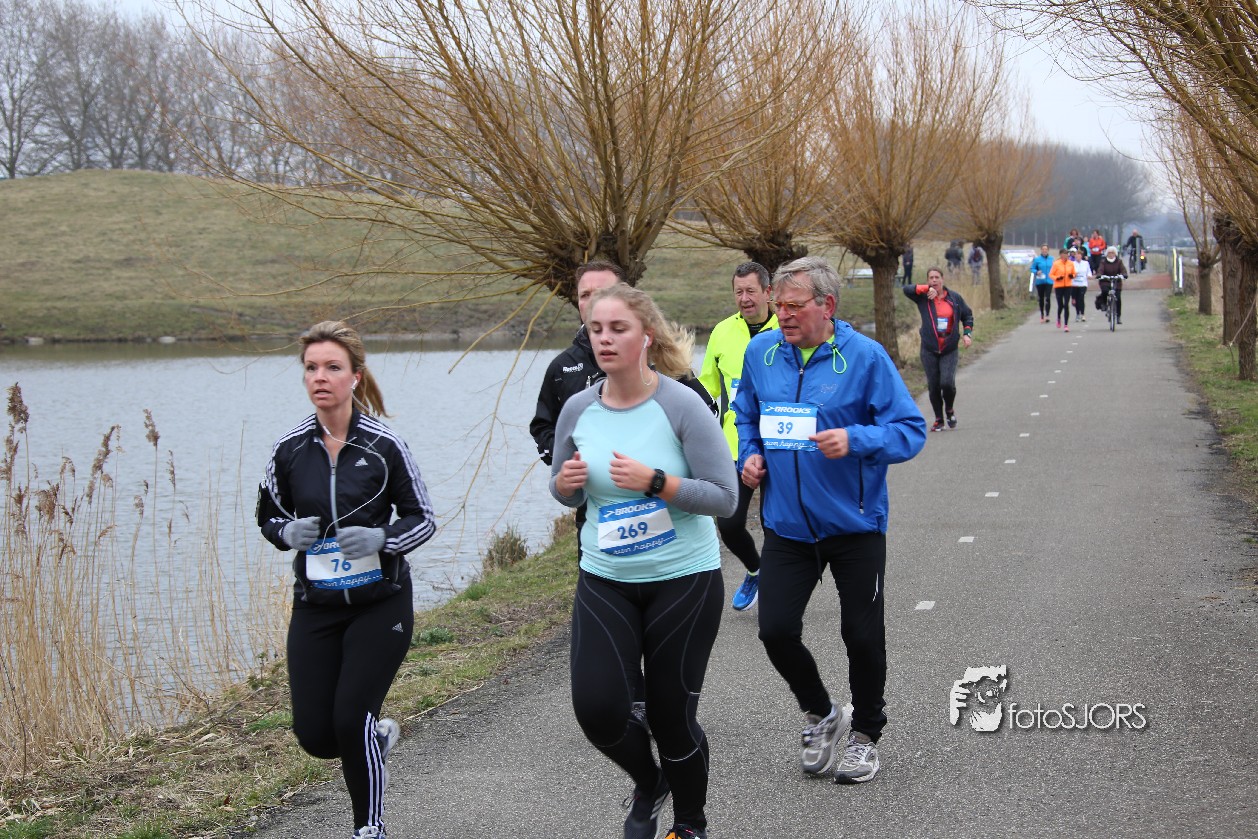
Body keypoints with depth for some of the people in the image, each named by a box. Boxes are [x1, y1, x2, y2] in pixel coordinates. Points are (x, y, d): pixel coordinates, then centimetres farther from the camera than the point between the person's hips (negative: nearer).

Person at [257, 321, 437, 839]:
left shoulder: (384, 445, -8)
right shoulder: (290, 449, -1)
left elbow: (423, 519, -2)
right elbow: (268, 517, 12)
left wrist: (382, 538, -21)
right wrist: (289, 532, -11)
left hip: (380, 605, -3)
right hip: (315, 607, 3)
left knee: (351, 719, -10)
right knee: (315, 735, 0)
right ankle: (380, 736, 36)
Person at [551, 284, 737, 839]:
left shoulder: (681, 406, -14)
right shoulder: (578, 410, -1)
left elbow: (724, 497, -14)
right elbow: (565, 493, 14)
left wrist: (653, 481, -26)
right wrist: (565, 482, -10)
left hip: (684, 579, -3)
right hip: (604, 580, 3)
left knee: (672, 714, 4)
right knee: (596, 707, -10)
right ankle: (647, 783, 24)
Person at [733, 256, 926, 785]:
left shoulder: (864, 356, -13)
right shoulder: (762, 351, 1)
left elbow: (911, 430, -14)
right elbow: (744, 414, 19)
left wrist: (855, 440, -29)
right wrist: (749, 454, 1)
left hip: (854, 524, -3)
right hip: (787, 524, 4)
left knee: (862, 636, 7)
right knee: (776, 631, 0)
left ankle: (865, 734, 30)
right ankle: (819, 715, 28)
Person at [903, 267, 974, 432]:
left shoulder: (955, 298, 5)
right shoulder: (923, 298, 2)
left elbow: (967, 316, 15)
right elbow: (907, 289, -14)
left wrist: (967, 333, 0)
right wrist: (927, 289, -21)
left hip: (950, 350, -1)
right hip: (929, 350, 1)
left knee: (947, 383, -14)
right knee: (933, 386, 1)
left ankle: (949, 410, 16)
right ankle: (939, 420, 16)